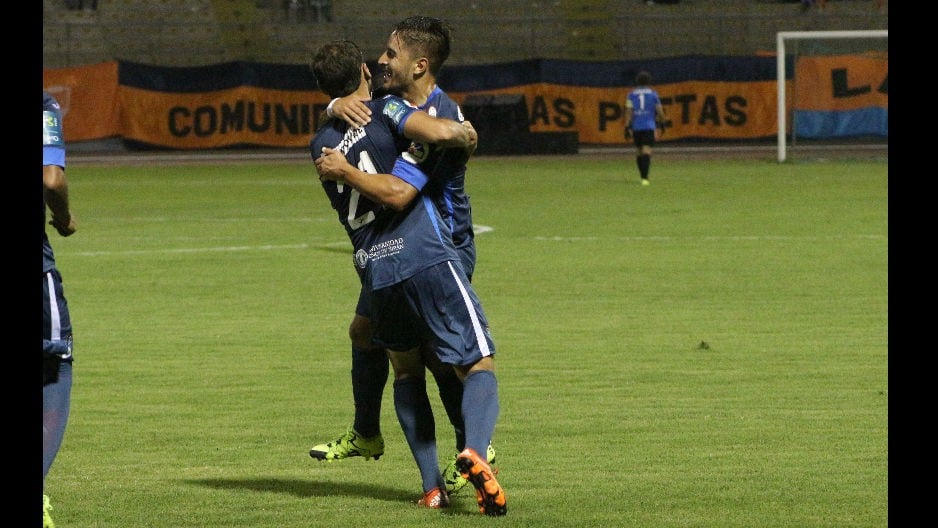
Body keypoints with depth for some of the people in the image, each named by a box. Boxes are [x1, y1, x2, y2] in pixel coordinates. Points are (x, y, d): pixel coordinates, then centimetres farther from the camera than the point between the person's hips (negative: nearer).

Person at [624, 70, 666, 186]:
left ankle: (643, 177, 26)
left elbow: (628, 111, -2)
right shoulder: (653, 93, 2)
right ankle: (645, 178, -26)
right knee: (647, 152, -10)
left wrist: (627, 128, -3)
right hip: (649, 127, -2)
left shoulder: (631, 94, 5)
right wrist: (661, 124, 20)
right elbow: (660, 111, 3)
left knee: (640, 152, 18)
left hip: (636, 127, 2)